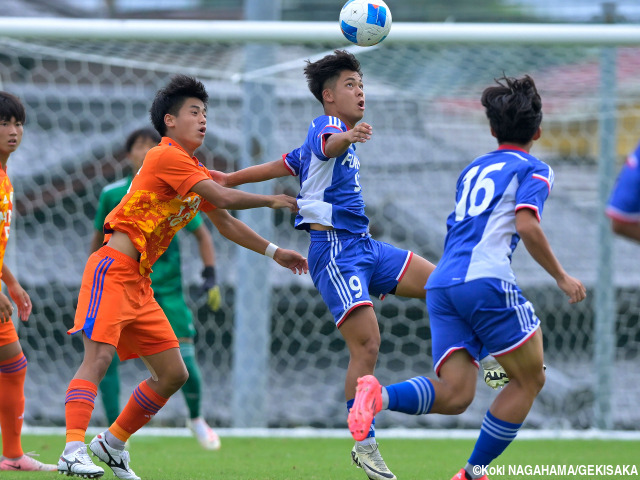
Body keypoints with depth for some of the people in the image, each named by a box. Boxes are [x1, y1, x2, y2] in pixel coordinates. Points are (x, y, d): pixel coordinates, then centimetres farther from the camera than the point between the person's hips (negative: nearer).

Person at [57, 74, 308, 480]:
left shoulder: (196, 171, 19)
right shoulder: (166, 157, -11)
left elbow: (226, 224, 28)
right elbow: (224, 199, -18)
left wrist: (274, 253, 22)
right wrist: (271, 201, -5)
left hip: (139, 284, 10)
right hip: (112, 271, -10)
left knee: (174, 374, 7)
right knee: (98, 358, -23)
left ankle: (112, 444, 17)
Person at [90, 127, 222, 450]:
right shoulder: (112, 194, -1)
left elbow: (202, 235, 10)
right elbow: (99, 239, 14)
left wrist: (211, 278, 1)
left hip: (167, 289, 0)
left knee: (184, 361, -6)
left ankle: (195, 419, 23)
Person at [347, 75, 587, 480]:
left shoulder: (472, 170, 28)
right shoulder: (533, 170, 6)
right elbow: (526, 226, -10)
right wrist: (561, 277, -2)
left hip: (442, 285, 6)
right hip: (486, 281, -6)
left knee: (454, 396, -3)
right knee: (529, 381, 10)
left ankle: (379, 395, -29)